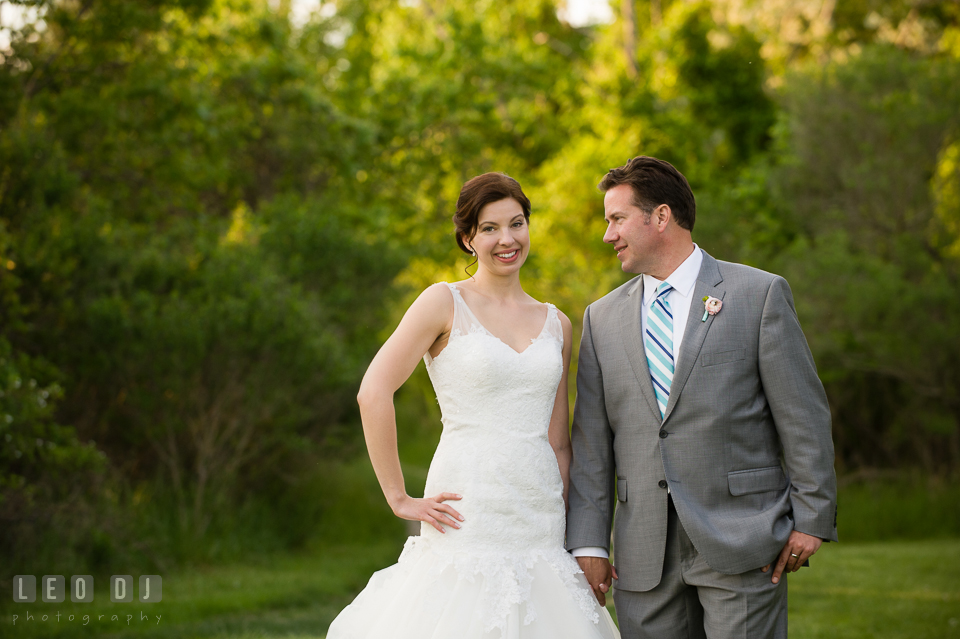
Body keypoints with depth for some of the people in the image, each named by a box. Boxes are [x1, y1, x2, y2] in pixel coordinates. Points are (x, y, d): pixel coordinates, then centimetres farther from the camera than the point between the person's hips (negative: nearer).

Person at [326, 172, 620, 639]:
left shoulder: (555, 325, 13)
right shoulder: (446, 303, -2)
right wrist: (400, 498, -9)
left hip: (540, 526, 5)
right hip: (469, 522, -5)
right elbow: (373, 393, -9)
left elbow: (558, 442, 16)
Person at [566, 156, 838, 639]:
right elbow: (591, 441, 10)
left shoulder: (759, 295, 2)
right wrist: (588, 543, 3)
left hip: (740, 540, -3)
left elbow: (804, 416, 0)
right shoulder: (602, 318, 12)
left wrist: (812, 519, -5)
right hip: (643, 558, 3)